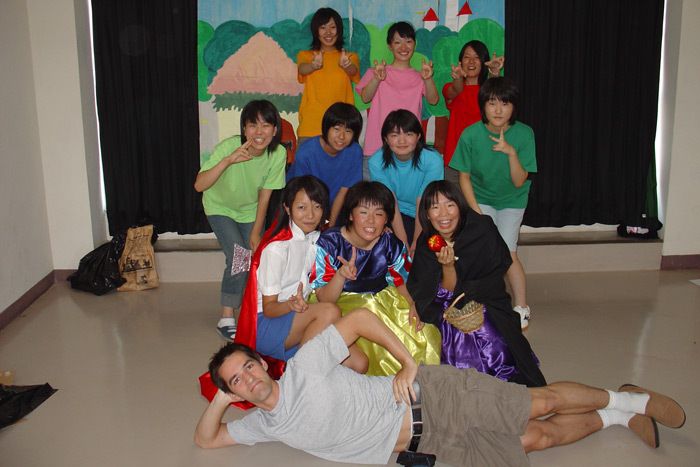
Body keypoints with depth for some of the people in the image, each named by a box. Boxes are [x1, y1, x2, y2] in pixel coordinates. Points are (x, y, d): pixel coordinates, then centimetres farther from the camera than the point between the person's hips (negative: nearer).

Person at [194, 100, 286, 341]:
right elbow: (199, 185, -41)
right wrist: (228, 161, -52)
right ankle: (226, 318, -2)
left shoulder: (278, 154, -23)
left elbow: (264, 196, -12)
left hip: (250, 210, 3)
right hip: (221, 208, -3)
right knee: (239, 259, -18)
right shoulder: (228, 147, -32)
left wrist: (256, 232, -9)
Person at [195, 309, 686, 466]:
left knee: (541, 403, -4)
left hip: (430, 398, -5)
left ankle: (626, 399, 23)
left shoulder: (304, 368, -13)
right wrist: (221, 397, -4)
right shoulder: (266, 425, 7)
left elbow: (361, 317, -13)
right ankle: (616, 418, 27)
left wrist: (409, 363, -14)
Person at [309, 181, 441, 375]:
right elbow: (324, 300, -17)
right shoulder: (330, 243, -17)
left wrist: (413, 305, -17)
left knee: (424, 334, -17)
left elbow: (401, 283, 6)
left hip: (382, 301, 3)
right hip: (342, 306, -3)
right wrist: (341, 276, -38)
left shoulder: (391, 244, -6)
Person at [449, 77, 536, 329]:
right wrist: (476, 212, -14)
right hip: (481, 199, 0)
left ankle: (521, 307, 9)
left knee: (508, 252, -10)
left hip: (512, 200, 0)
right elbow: (464, 177, -8)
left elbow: (519, 182, -18)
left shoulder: (524, 134, -19)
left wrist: (511, 152, -33)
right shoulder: (471, 134, -19)